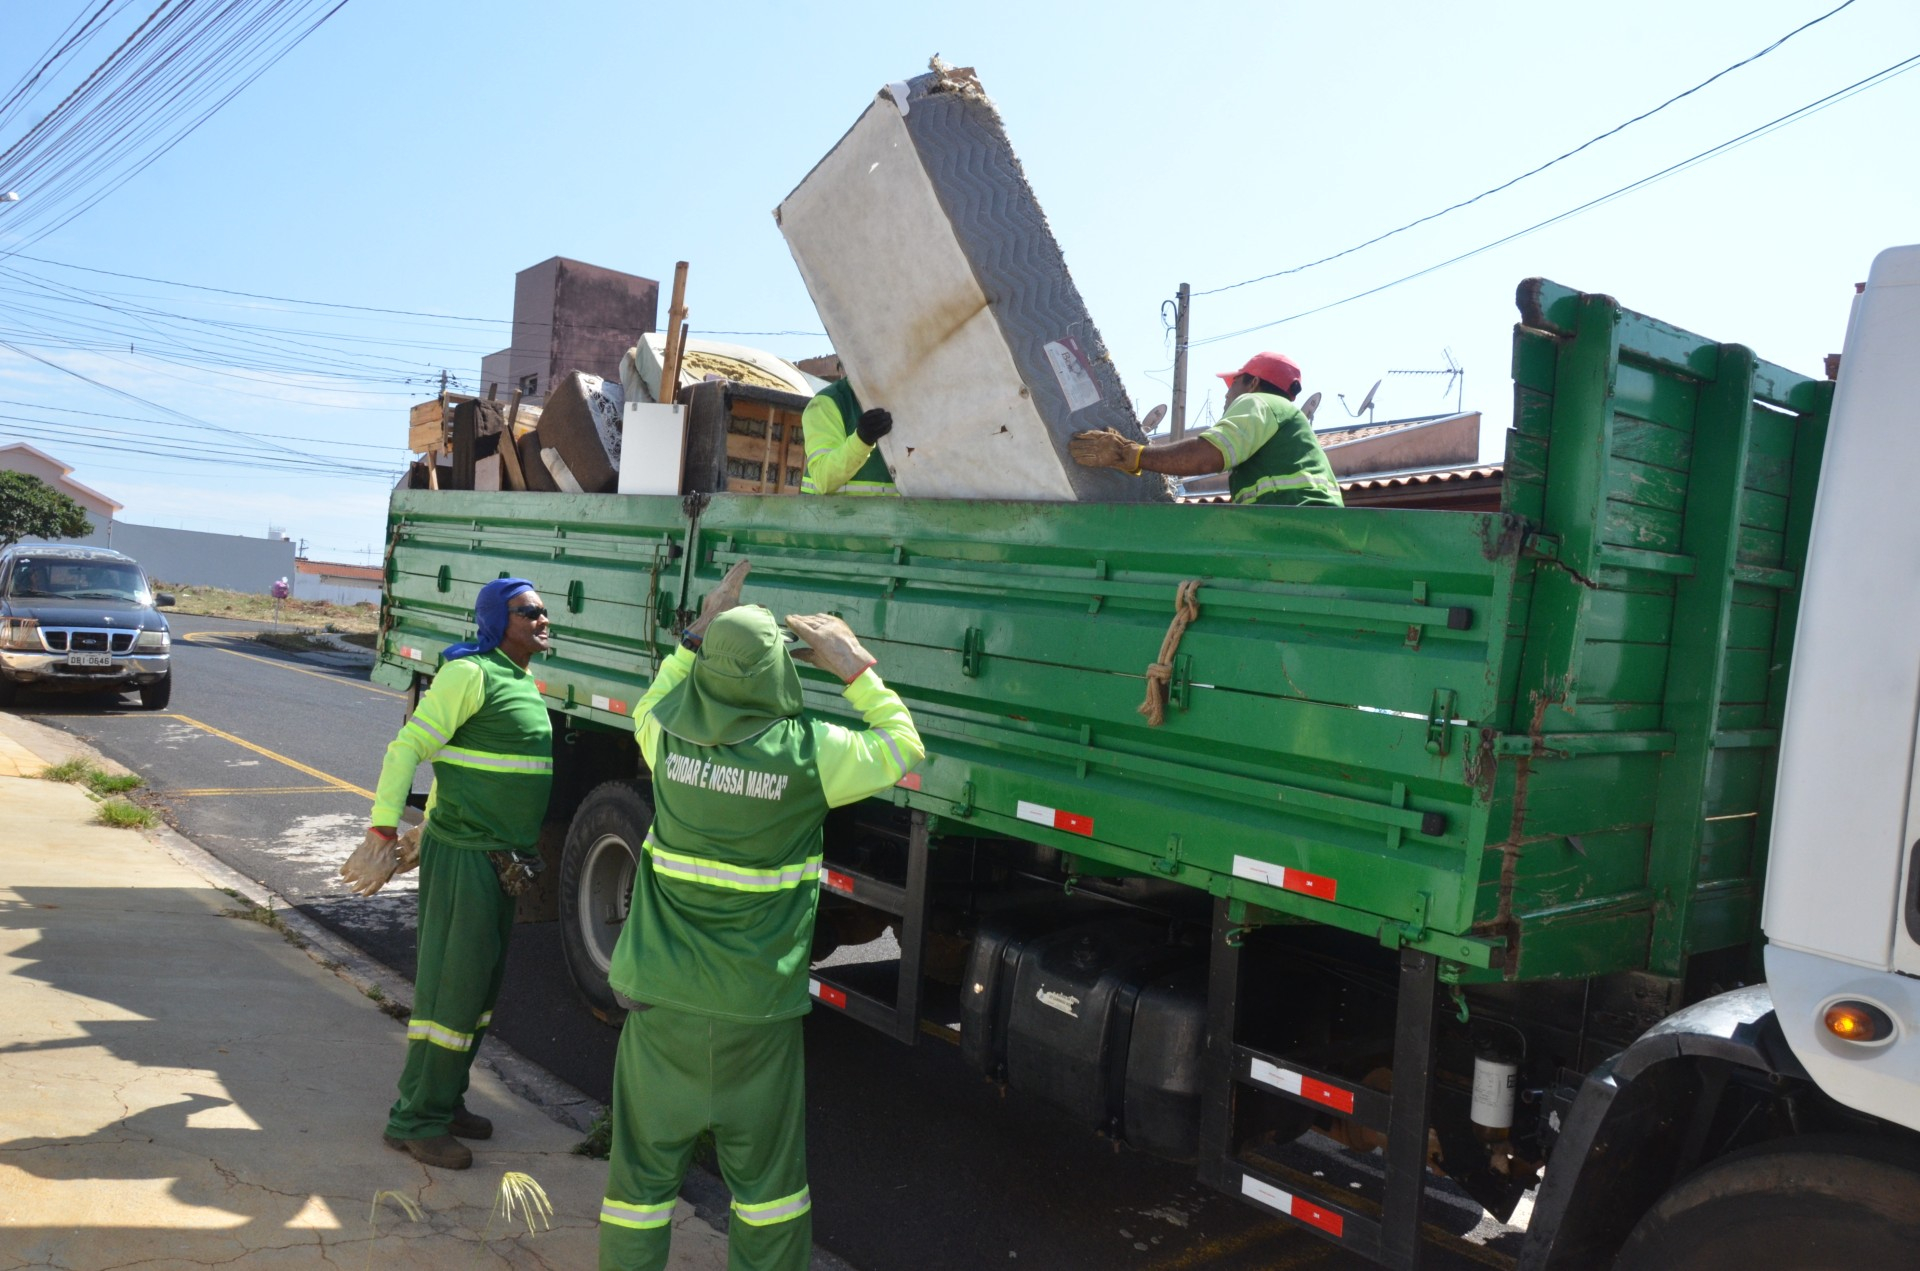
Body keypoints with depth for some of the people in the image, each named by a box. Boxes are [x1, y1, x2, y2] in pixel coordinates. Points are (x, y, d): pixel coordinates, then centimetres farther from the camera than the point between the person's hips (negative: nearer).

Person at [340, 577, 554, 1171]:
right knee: (452, 986, -4)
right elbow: (408, 748, -16)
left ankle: (446, 1100, 28)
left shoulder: (521, 681, 14)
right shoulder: (470, 674, -13)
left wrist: (432, 826, 26)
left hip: (501, 860, 9)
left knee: (482, 985, 15)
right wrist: (383, 832, -20)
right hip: (465, 853, -9)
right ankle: (416, 1119, 8)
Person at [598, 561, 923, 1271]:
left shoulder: (670, 734, -9)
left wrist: (697, 634, 18)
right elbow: (902, 746, 1)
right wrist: (855, 667, 4)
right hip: (756, 1009, -2)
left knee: (646, 1156, 16)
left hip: (661, 997, 3)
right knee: (764, 1165, 16)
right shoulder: (808, 753, -17)